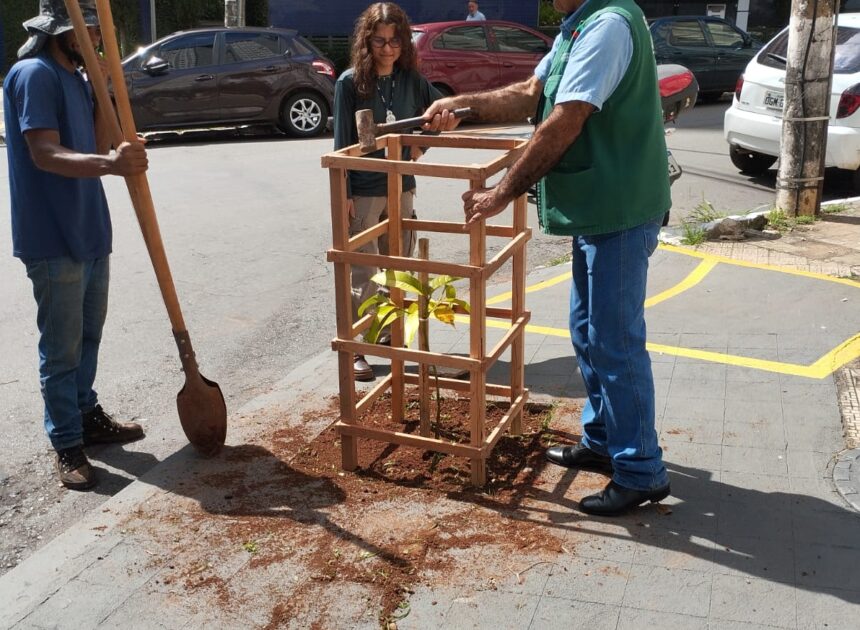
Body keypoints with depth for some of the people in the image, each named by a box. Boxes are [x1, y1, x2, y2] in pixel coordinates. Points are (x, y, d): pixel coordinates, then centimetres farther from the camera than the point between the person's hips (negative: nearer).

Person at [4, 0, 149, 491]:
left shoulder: (76, 77, 15)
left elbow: (97, 147, 12)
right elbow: (45, 154, -24)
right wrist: (111, 165, -39)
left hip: (90, 230, 9)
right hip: (53, 239, -9)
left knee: (89, 334, 19)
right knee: (62, 347, -1)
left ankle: (87, 415, 34)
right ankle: (68, 445, 10)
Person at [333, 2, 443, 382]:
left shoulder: (411, 79, 3)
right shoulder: (350, 82, -9)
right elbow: (342, 142, -9)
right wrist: (344, 193, -13)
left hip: (401, 188, 5)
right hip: (363, 192, -4)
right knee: (363, 273, -1)